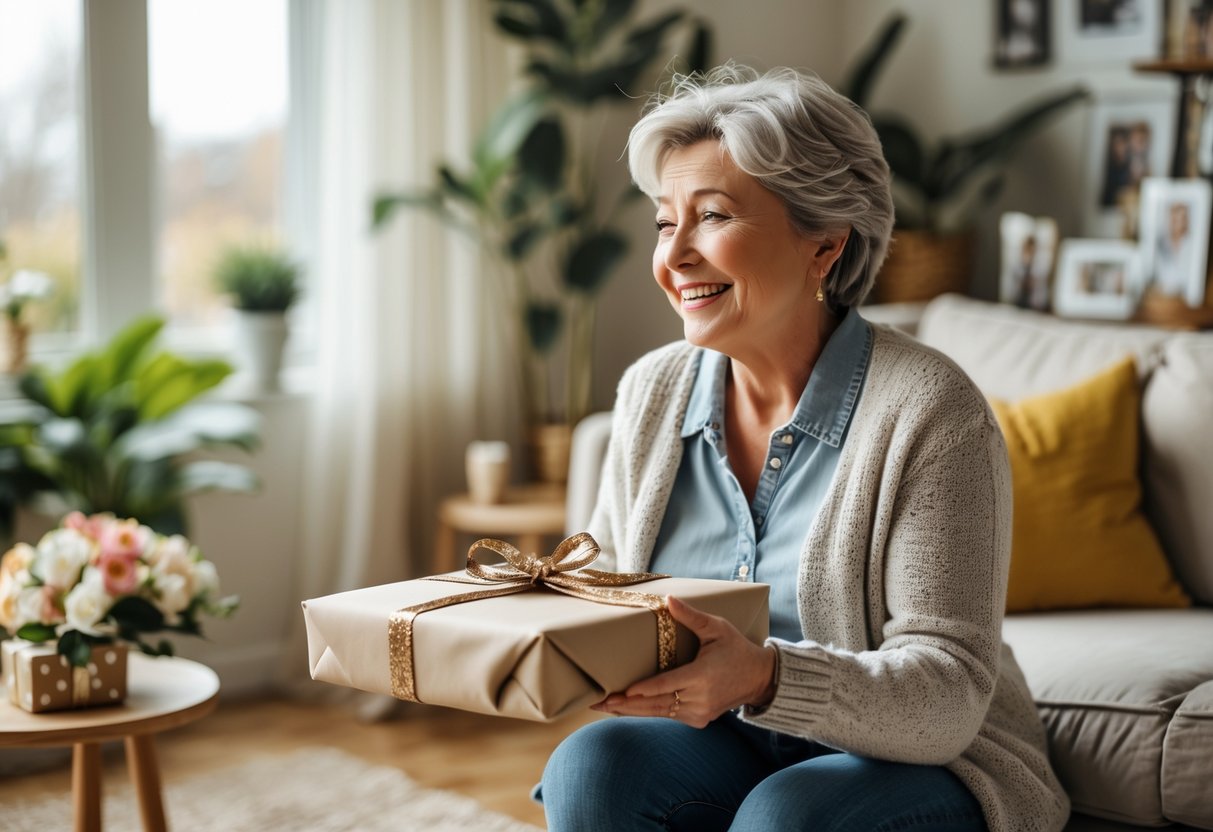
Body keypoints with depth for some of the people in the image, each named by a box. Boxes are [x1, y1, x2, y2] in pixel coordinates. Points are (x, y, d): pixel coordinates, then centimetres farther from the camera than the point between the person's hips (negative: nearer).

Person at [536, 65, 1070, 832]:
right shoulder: (653, 393, 1)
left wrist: (763, 678, -38)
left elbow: (947, 697, -21)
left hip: (919, 766, -4)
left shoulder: (927, 412, -16)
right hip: (720, 748, 5)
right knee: (591, 763, -24)